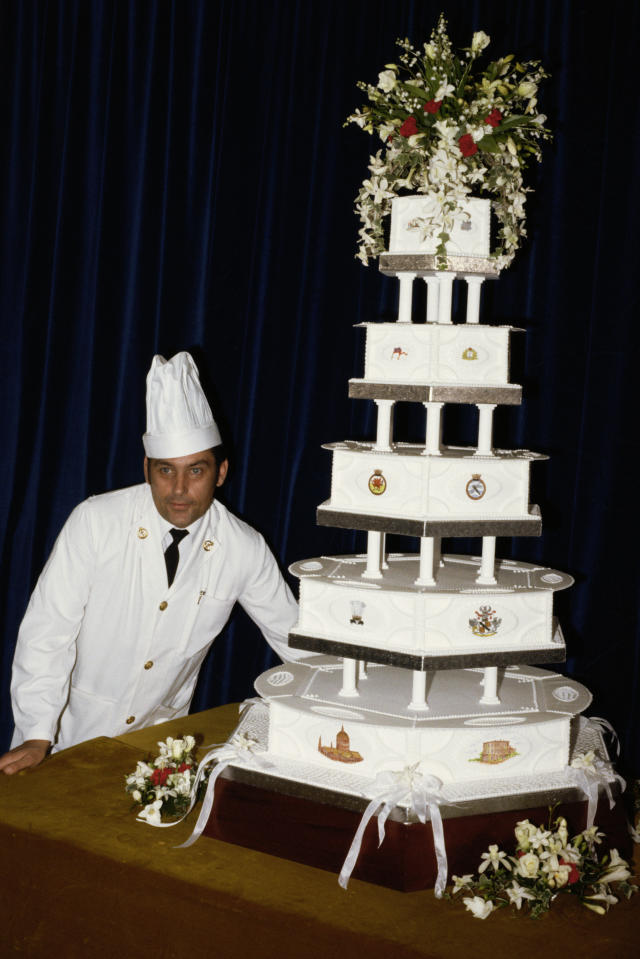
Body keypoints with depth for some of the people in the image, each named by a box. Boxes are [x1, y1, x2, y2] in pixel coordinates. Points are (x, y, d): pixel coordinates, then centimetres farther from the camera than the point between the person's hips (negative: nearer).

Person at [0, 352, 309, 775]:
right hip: (73, 735, -2)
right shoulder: (96, 522, -13)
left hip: (158, 740, 2)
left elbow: (296, 637, 6)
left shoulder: (244, 549, -7)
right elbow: (48, 630, -11)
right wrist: (37, 736, -17)